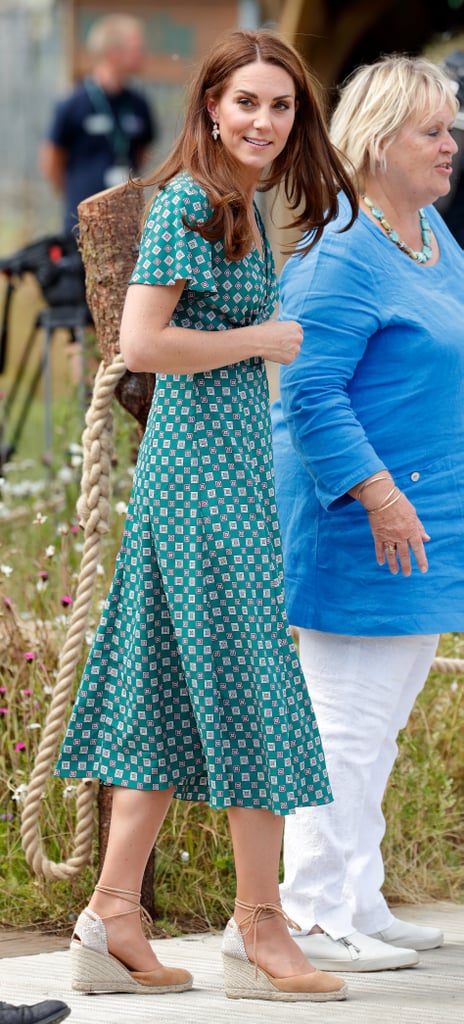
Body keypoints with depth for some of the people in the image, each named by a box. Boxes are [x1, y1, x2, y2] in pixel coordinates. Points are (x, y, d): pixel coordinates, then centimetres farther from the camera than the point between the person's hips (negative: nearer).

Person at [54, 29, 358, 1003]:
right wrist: (266, 340, -12)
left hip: (233, 458, 10)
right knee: (248, 686, -4)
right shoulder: (188, 204, -13)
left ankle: (113, 923, 9)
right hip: (206, 460, -10)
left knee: (170, 692, 8)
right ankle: (258, 925, 3)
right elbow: (143, 343, -21)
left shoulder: (244, 206, 15)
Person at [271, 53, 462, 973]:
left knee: (379, 725, 14)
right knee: (347, 723, -6)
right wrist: (378, 497, -26)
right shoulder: (343, 257, -16)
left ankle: (359, 905, 21)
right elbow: (310, 394, -21)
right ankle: (315, 916, -1)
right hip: (356, 527, -10)